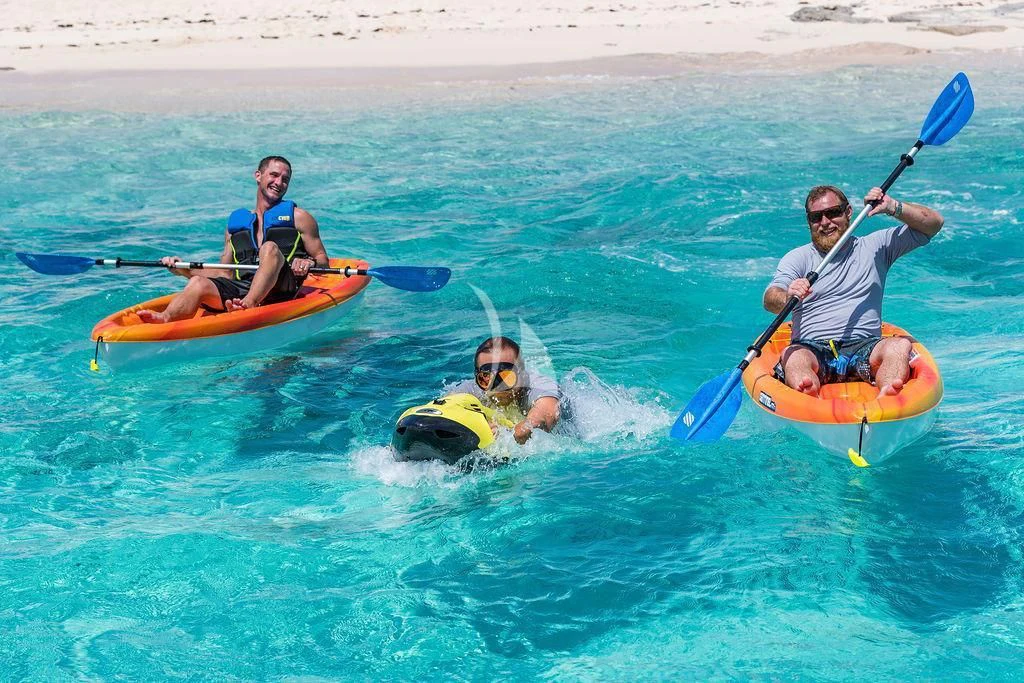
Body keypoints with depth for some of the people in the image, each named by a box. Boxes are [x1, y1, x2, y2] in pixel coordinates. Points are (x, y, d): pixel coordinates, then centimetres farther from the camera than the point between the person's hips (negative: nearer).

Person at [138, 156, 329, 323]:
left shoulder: (298, 217, 17)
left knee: (270, 248, -30)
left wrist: (309, 263, -12)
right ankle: (164, 319, -55)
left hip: (281, 290, -3)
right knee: (199, 283, -25)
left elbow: (323, 262, 12)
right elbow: (225, 273, 25)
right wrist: (183, 269, 11)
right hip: (239, 289, 3)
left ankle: (248, 305, -53)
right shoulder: (236, 222, 26)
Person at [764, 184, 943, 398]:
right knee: (792, 358, -35)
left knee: (900, 346, -30)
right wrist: (787, 298, -30)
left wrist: (892, 207, -1)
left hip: (865, 348, 2)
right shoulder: (797, 258, 13)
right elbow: (770, 300, -5)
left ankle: (884, 399, -60)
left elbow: (933, 223, 16)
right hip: (812, 348, -1)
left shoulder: (875, 247, 19)